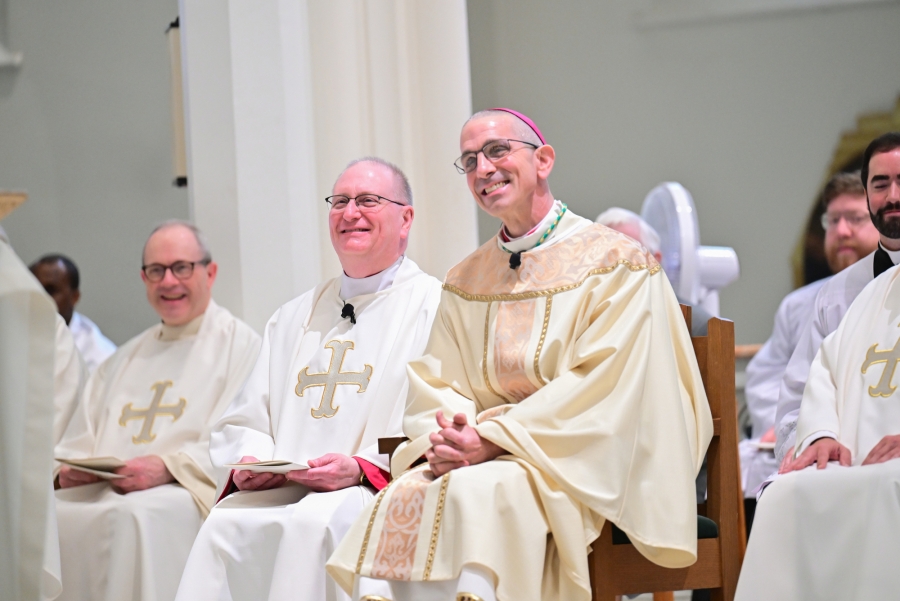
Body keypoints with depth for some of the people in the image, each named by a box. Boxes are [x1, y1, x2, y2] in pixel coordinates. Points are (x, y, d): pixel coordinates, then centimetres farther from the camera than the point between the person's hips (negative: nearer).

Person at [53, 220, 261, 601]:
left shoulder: (240, 345, 6)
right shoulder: (127, 358, 28)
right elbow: (80, 439, 23)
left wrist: (169, 466, -20)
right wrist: (70, 468, 1)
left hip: (185, 493, -6)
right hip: (101, 490, 6)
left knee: (134, 515, -37)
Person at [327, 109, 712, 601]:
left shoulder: (614, 263, 0)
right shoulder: (466, 281, 18)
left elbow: (599, 388, -10)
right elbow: (432, 385, 13)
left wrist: (492, 438, -17)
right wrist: (446, 436, -12)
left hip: (579, 464, -5)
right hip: (486, 454, 5)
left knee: (474, 492, -34)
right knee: (398, 500, -26)